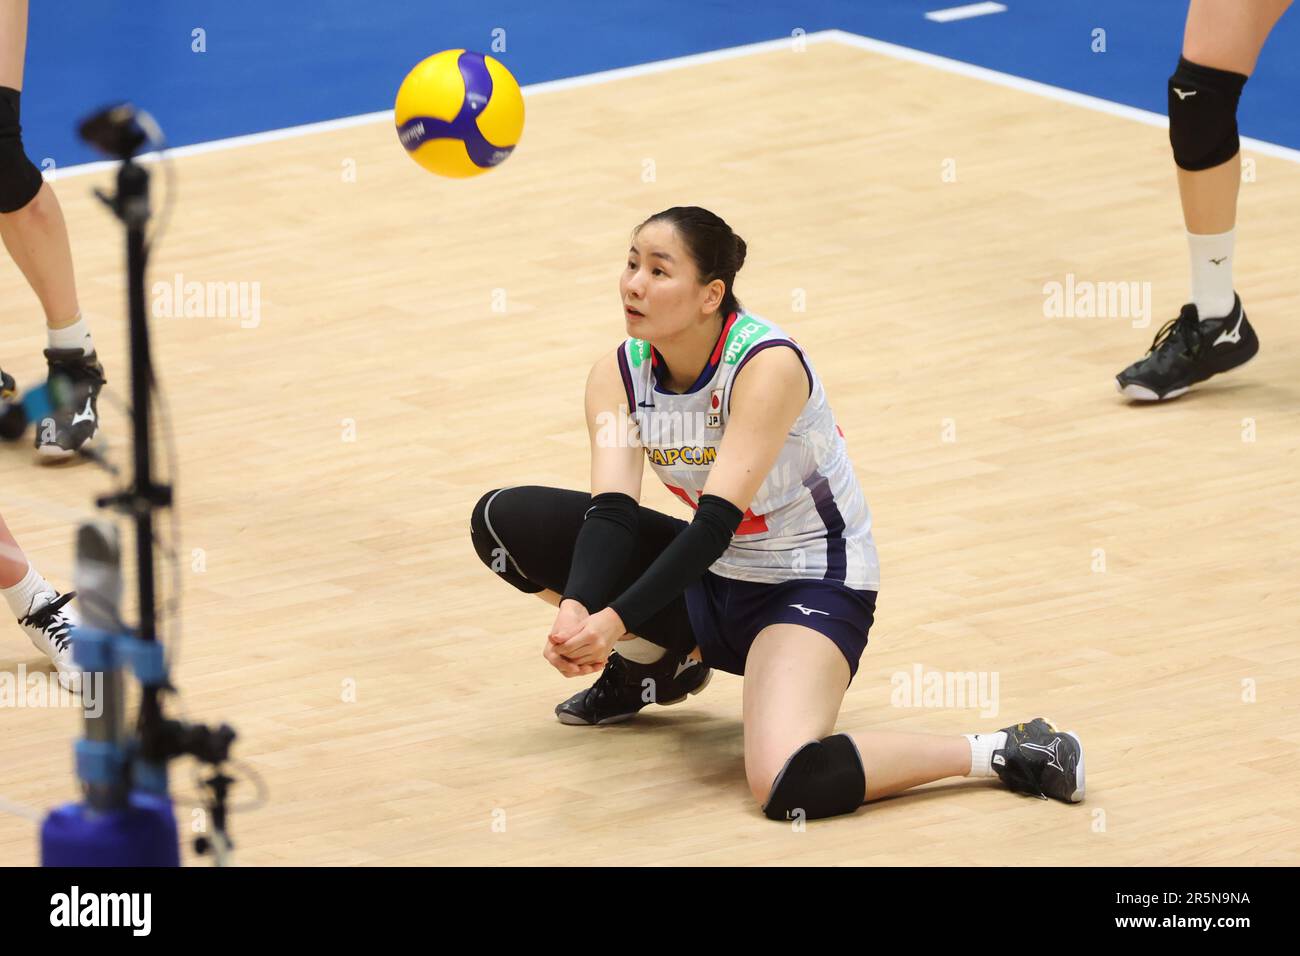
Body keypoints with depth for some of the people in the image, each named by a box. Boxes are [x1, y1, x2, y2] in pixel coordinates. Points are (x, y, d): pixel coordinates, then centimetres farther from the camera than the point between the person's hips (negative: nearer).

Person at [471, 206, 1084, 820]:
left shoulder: (767, 365, -27)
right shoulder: (618, 376, -9)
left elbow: (718, 521, -33)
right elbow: (611, 510, -20)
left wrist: (616, 620, -43)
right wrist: (577, 609, -40)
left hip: (809, 582, -7)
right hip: (711, 578, 7)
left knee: (788, 786, -34)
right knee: (504, 520, -4)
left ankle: (999, 752, -13)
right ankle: (657, 663, 17)